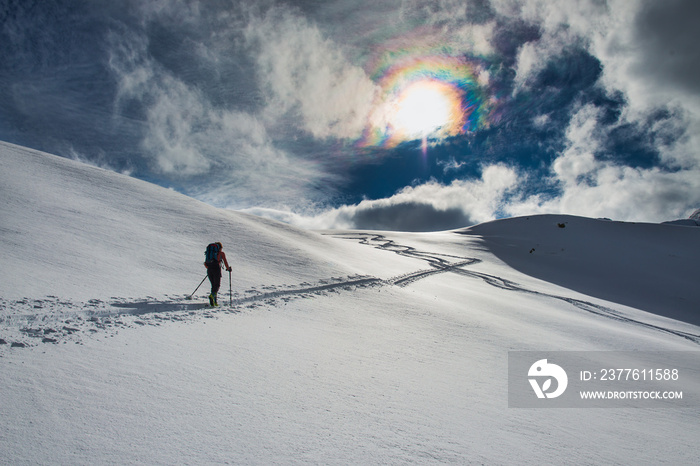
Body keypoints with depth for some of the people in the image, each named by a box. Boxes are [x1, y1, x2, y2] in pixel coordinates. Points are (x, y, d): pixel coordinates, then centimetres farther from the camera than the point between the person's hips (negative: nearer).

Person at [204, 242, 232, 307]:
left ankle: (214, 301, 5)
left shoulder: (210, 253, 21)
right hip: (216, 269, -4)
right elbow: (225, 262, 4)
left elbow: (205, 263, 22)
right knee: (217, 285, 0)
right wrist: (228, 269, 21)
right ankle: (212, 295, -30)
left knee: (213, 285, 13)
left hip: (209, 270, 4)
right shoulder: (221, 253, 9)